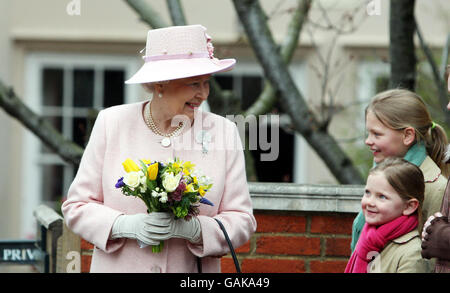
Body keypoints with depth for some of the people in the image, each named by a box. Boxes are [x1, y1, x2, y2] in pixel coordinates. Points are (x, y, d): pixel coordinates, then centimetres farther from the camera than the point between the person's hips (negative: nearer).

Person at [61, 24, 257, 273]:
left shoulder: (223, 131, 0)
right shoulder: (112, 123, -2)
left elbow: (242, 221, -2)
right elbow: (77, 207, -1)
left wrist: (195, 229, -19)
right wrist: (127, 225, -17)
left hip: (193, 271, 1)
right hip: (120, 267, 0)